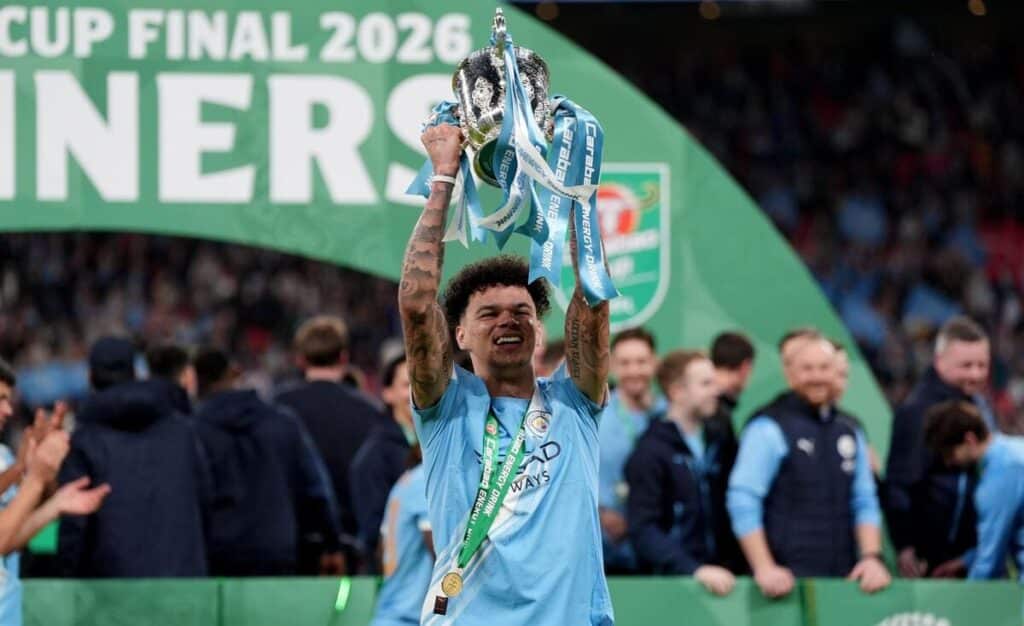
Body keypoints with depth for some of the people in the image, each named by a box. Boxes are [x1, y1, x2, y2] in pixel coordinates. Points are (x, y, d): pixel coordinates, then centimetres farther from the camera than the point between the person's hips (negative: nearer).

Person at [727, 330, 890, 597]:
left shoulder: (849, 431, 15)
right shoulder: (768, 428, -5)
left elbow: (865, 502, 16)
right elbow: (743, 503, -11)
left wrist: (872, 557, 0)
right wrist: (764, 568, -18)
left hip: (844, 578, 6)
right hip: (790, 579, -6)